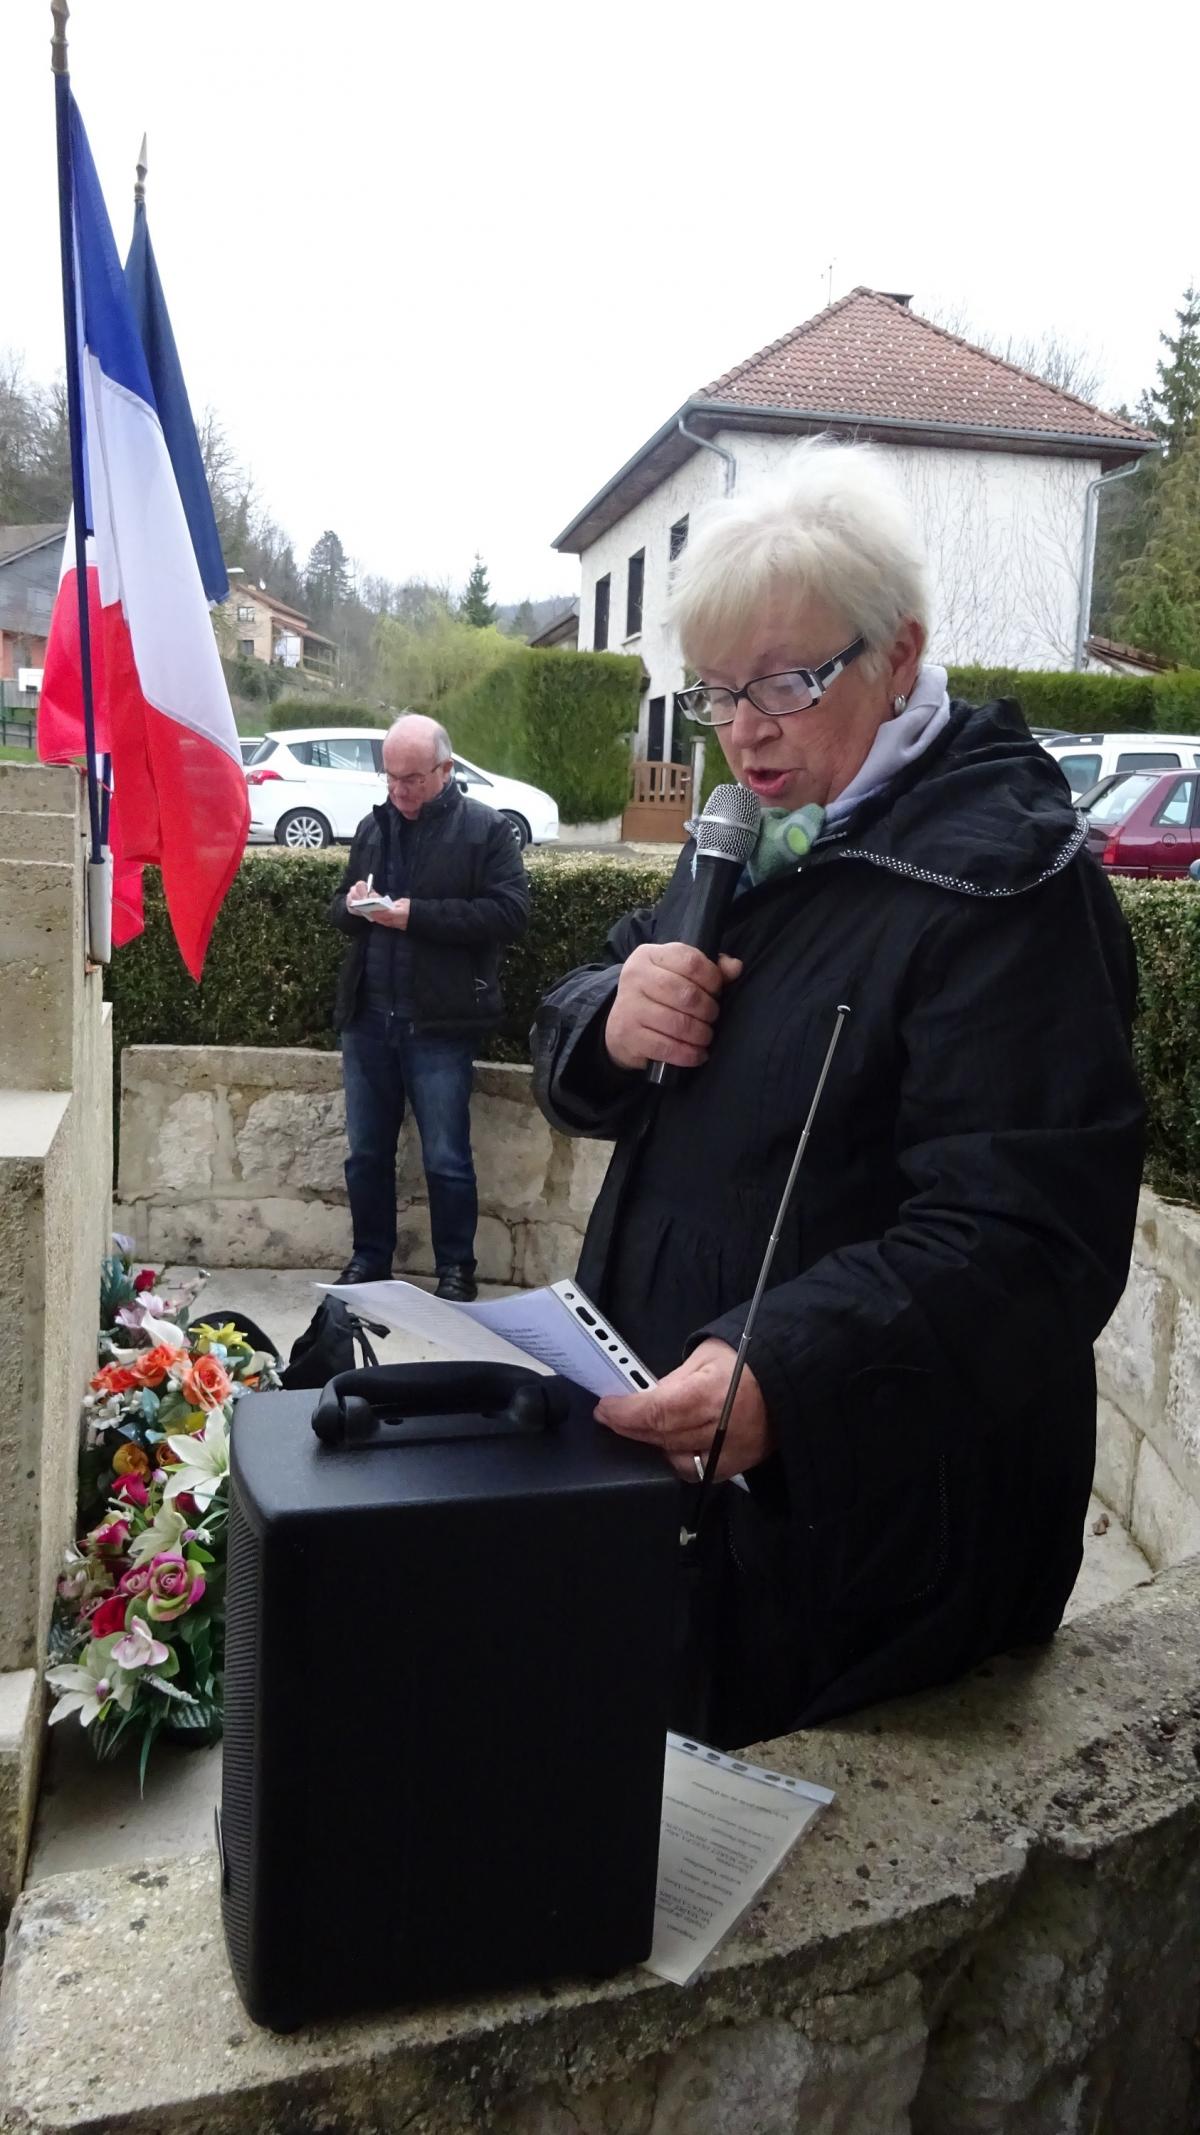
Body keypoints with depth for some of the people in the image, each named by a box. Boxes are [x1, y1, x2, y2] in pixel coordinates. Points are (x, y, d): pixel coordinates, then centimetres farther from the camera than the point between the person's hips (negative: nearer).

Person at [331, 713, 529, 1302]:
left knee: (446, 1159, 3)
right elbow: (339, 910, 20)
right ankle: (369, 1260, 27)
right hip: (367, 1018, 5)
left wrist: (416, 915, -19)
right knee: (366, 1152, 13)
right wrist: (352, 906, -5)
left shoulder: (485, 829, -5)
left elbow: (510, 911, -15)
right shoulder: (373, 826, 13)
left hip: (440, 1026, -5)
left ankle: (456, 1270, 18)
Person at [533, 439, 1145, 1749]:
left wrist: (784, 1373, -40)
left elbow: (1018, 1237, -27)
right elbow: (574, 1077, 12)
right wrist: (609, 1023, -11)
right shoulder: (754, 841, 9)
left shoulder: (1000, 888, -18)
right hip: (667, 1453, 8)